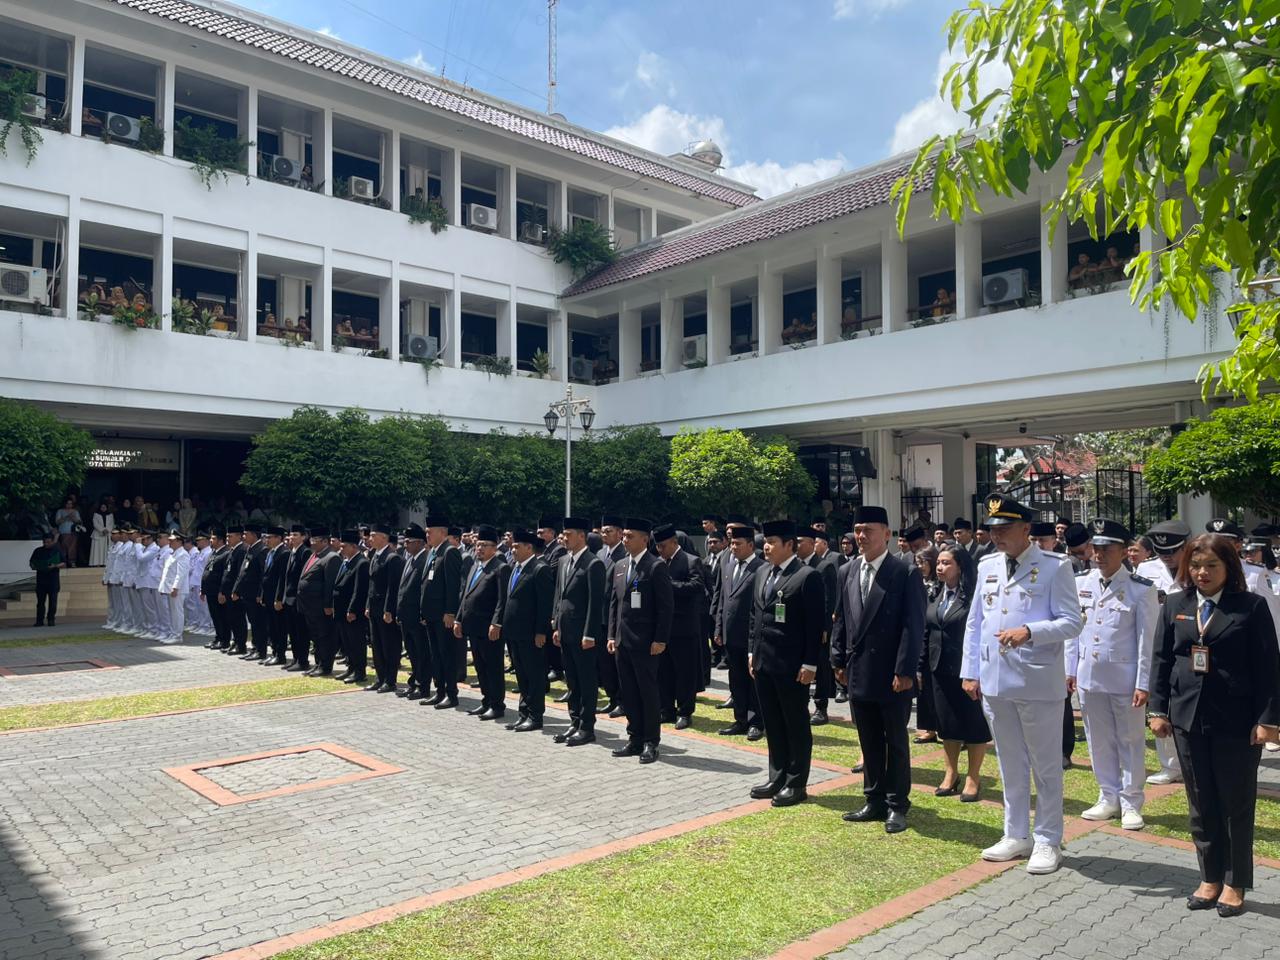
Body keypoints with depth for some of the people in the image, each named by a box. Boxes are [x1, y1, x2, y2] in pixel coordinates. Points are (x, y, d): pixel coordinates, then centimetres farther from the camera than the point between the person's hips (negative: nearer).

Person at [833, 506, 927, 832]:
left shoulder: (906, 572, -9)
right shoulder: (849, 572, 8)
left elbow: (913, 625, -13)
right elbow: (840, 619, 12)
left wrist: (905, 670, -17)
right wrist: (839, 660, 8)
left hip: (893, 674, -5)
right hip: (858, 673, 5)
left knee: (896, 742, 8)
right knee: (869, 743, 14)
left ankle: (897, 805, 19)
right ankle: (874, 801, 26)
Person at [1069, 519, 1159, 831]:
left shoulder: (1142, 589, -9)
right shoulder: (1080, 583, 3)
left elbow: (1147, 639, -9)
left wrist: (1143, 684, -11)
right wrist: (1069, 670, 7)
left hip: (1125, 679, -4)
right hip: (1089, 677, 4)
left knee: (1130, 741, 8)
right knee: (1099, 741, 13)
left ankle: (1130, 803, 20)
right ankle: (1109, 798, 27)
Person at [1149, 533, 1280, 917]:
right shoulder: (1175, 605, 6)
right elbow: (1161, 659, 8)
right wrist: (1158, 709, 4)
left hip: (1236, 721, -3)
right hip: (1188, 717, 4)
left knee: (1237, 804, 8)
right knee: (1201, 803, 11)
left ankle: (1234, 884, 21)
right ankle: (1210, 878, 24)